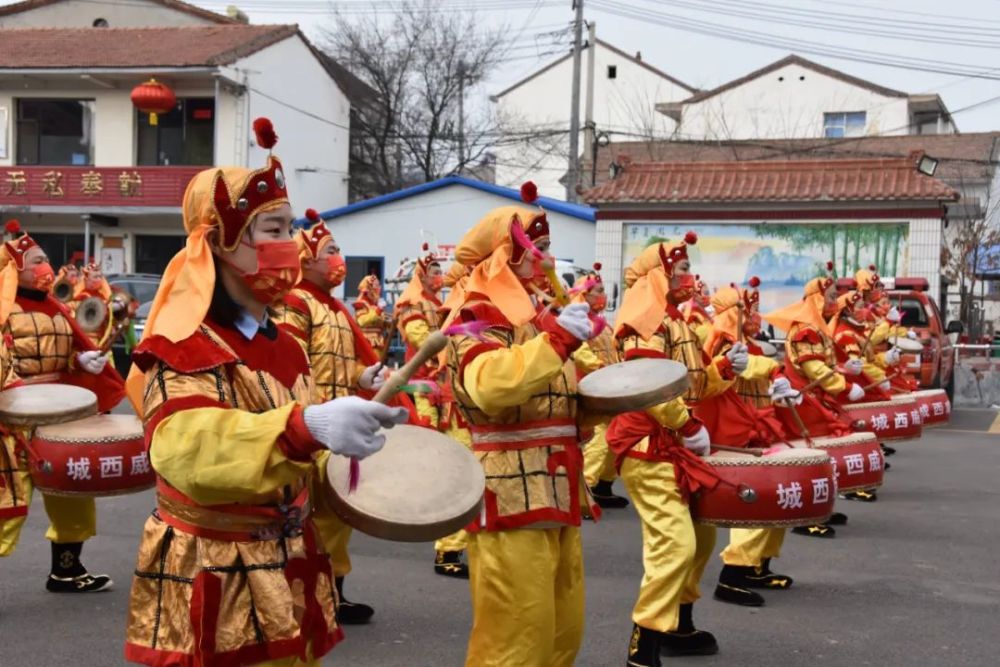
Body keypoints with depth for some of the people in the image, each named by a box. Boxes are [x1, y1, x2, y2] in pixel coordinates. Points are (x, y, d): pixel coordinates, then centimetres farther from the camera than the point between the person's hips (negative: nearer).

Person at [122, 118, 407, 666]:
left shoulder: (282, 345, 10)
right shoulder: (182, 349, -17)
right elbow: (185, 449, -38)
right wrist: (307, 426, -51)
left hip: (289, 575, 8)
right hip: (214, 587, -7)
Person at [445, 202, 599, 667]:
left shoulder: (537, 318, 20)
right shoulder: (476, 321, -10)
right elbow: (491, 386, -32)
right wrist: (557, 337, -31)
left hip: (556, 497, 9)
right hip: (510, 502, -9)